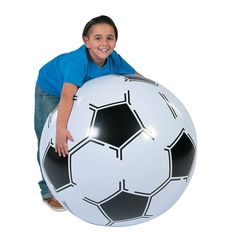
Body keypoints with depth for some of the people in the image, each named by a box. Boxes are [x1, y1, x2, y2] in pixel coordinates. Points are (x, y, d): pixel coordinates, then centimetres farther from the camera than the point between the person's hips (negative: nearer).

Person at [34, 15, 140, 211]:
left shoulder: (113, 59, -28)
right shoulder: (79, 60, -45)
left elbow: (138, 78, -15)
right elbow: (66, 94, -57)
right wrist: (60, 128, -67)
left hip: (82, 91, 5)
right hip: (50, 90, -5)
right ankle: (49, 191, 8)